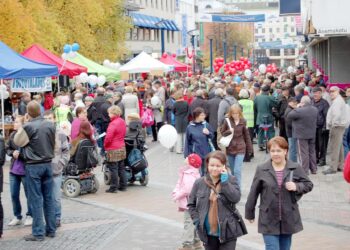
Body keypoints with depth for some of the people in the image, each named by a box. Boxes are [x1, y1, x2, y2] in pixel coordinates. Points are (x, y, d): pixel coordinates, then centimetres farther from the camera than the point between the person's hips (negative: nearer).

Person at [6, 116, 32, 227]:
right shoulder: (13, 135, 5)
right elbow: (7, 149, 12)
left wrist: (20, 153, -22)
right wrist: (12, 153, -7)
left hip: (26, 170, -6)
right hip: (14, 170, 6)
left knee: (29, 194, 7)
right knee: (14, 195, 10)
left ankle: (30, 216, 21)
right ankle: (17, 217, 23)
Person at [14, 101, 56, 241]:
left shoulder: (28, 127, -16)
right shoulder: (50, 125, 0)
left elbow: (17, 142, -1)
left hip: (33, 166, -5)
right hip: (48, 164, 5)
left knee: (36, 199, -1)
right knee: (49, 198, 11)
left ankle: (38, 233, 1)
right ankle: (51, 229, 17)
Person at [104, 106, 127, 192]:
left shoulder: (113, 124, -21)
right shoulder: (122, 122, 6)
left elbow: (108, 137, -22)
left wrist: (105, 145, -6)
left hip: (113, 150, -9)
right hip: (122, 147, 9)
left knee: (113, 169, -2)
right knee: (121, 168, 15)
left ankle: (114, 187, 2)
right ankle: (123, 186, 20)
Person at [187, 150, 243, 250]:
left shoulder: (231, 180, -4)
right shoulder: (199, 183, 1)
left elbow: (236, 198, -19)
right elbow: (191, 204, 8)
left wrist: (224, 181, -20)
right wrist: (197, 220, -4)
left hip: (227, 232, -3)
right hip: (208, 233, 3)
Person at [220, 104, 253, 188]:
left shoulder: (243, 121, -4)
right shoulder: (227, 121, -4)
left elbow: (247, 135, 4)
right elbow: (222, 133, 4)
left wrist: (249, 148, 7)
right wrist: (229, 132, -17)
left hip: (240, 149, -2)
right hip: (230, 149, 2)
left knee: (237, 171, -12)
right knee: (233, 171, 13)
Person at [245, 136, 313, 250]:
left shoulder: (295, 168, -1)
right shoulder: (261, 170, -4)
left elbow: (309, 185, 7)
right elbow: (253, 192, 3)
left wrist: (297, 187, -15)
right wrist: (250, 213, 8)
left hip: (288, 218, 2)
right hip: (269, 220, -2)